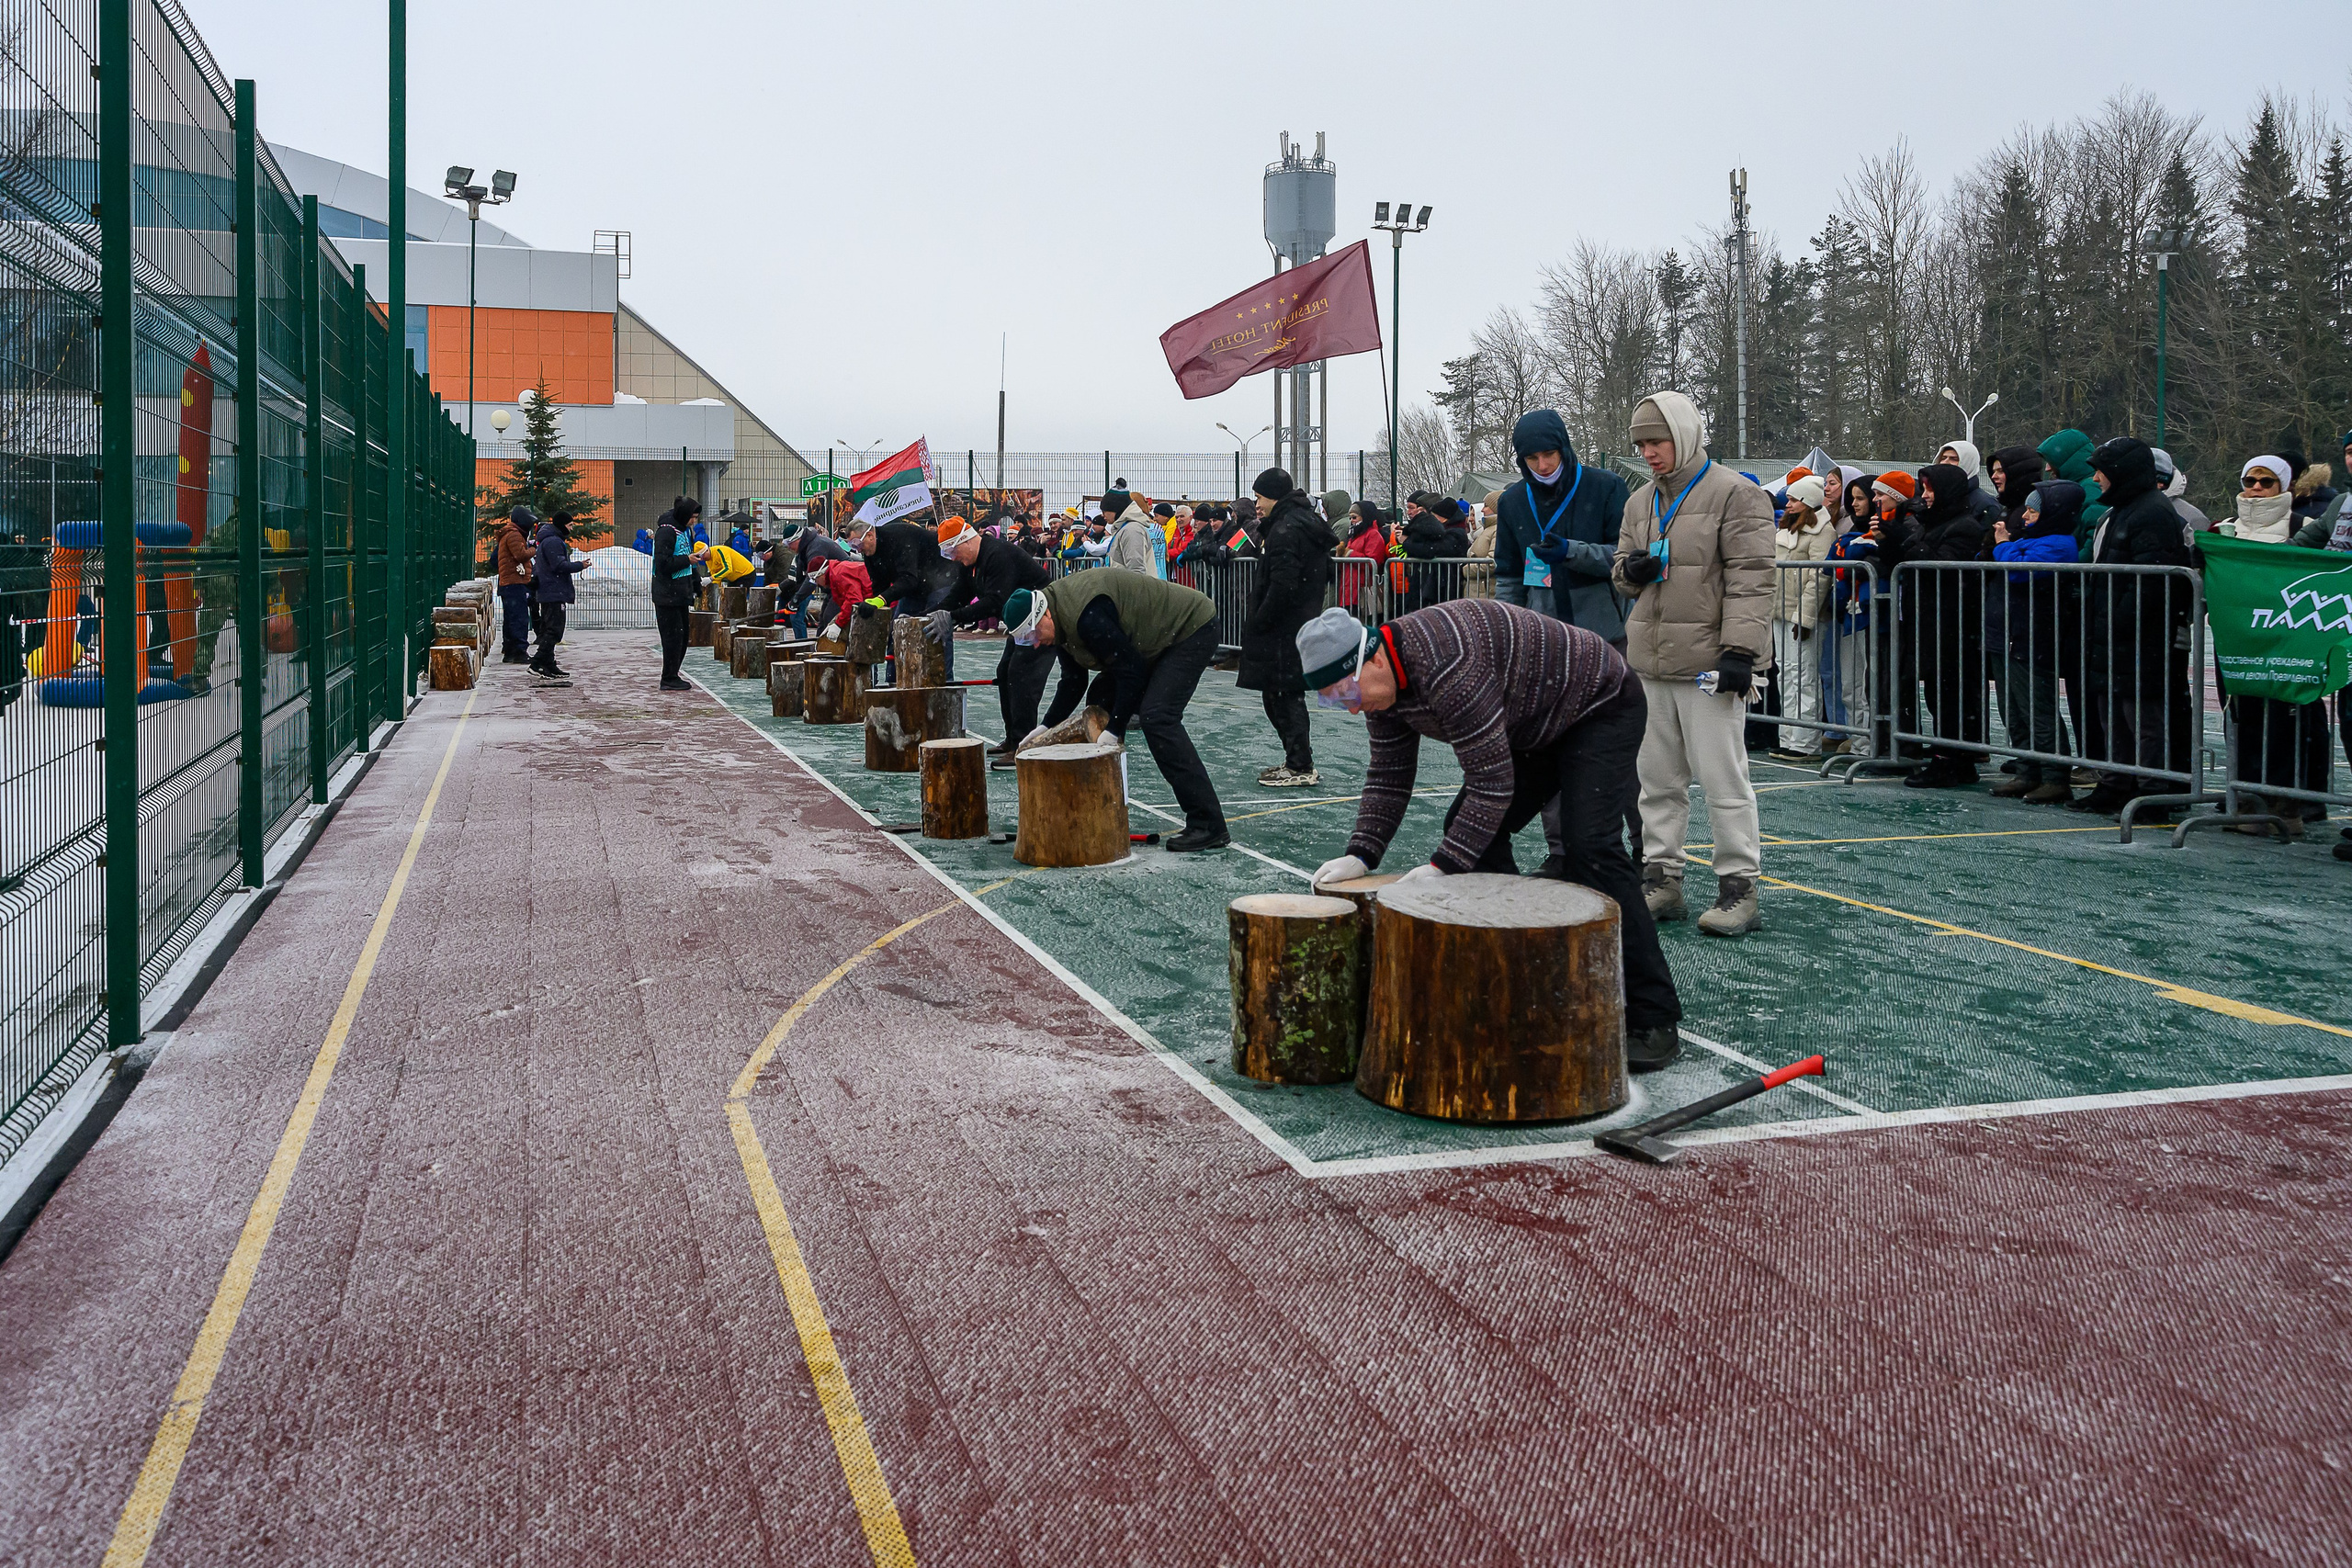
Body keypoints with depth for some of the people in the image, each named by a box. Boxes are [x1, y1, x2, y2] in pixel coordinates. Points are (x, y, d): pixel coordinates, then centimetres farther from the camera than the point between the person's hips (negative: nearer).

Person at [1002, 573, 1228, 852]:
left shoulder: (1087, 617, -31)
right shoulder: (1061, 613, 0)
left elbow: (1132, 671, -28)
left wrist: (1114, 731, -23)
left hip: (1192, 629, -11)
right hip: (1160, 638, 11)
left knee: (1156, 717, -24)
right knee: (1100, 701, 10)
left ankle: (1209, 826, -25)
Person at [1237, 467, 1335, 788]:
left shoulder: (1286, 529, -16)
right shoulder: (1306, 522, 17)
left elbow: (1283, 585, -23)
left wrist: (1259, 622, -16)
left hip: (1285, 628, -11)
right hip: (1302, 625, 11)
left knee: (1282, 694, -6)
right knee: (1286, 695, 15)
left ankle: (1300, 767, -3)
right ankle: (1298, 760, 21)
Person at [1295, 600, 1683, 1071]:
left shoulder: (1447, 666, -37)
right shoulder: (1383, 679, -7)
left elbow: (1492, 782, -34)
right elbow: (1388, 776, 1)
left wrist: (1443, 866, -31)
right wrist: (1360, 855, -10)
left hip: (1602, 708, -10)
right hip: (1535, 727, 10)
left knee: (1590, 845, -23)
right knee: (1468, 831, 1)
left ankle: (1655, 1020, -17)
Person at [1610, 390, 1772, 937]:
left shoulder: (1734, 494, -5)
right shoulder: (1641, 502, 16)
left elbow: (1750, 578, -11)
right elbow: (1622, 571, 25)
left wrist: (1739, 649, -19)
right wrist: (1632, 569, 0)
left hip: (1708, 661, -7)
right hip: (1650, 664, 7)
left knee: (1723, 778, -5)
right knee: (1658, 778, 12)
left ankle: (1739, 887, 3)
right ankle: (1661, 879, 20)